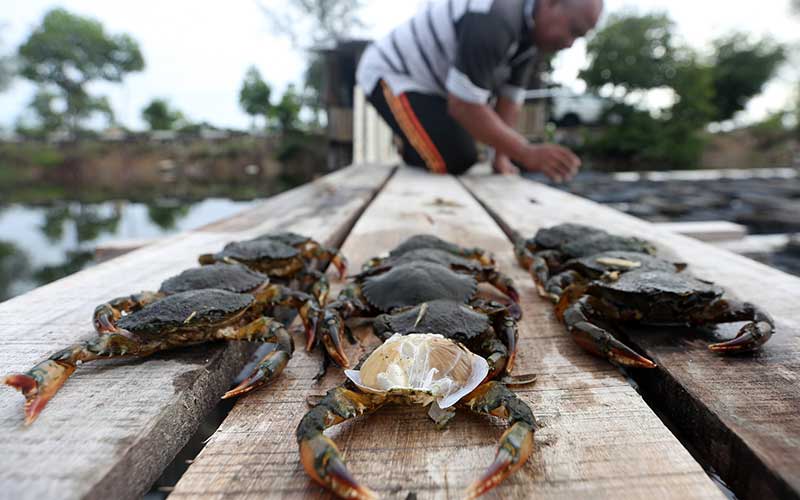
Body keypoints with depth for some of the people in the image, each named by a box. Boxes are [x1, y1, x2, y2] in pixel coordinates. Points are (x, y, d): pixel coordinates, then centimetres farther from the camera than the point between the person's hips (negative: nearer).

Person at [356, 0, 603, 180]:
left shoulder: (530, 31, -2)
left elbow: (509, 99, 1)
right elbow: (464, 106, -33)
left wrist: (501, 157, -9)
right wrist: (527, 154, -31)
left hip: (428, 81, 9)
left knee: (463, 159, 14)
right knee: (452, 163, -21)